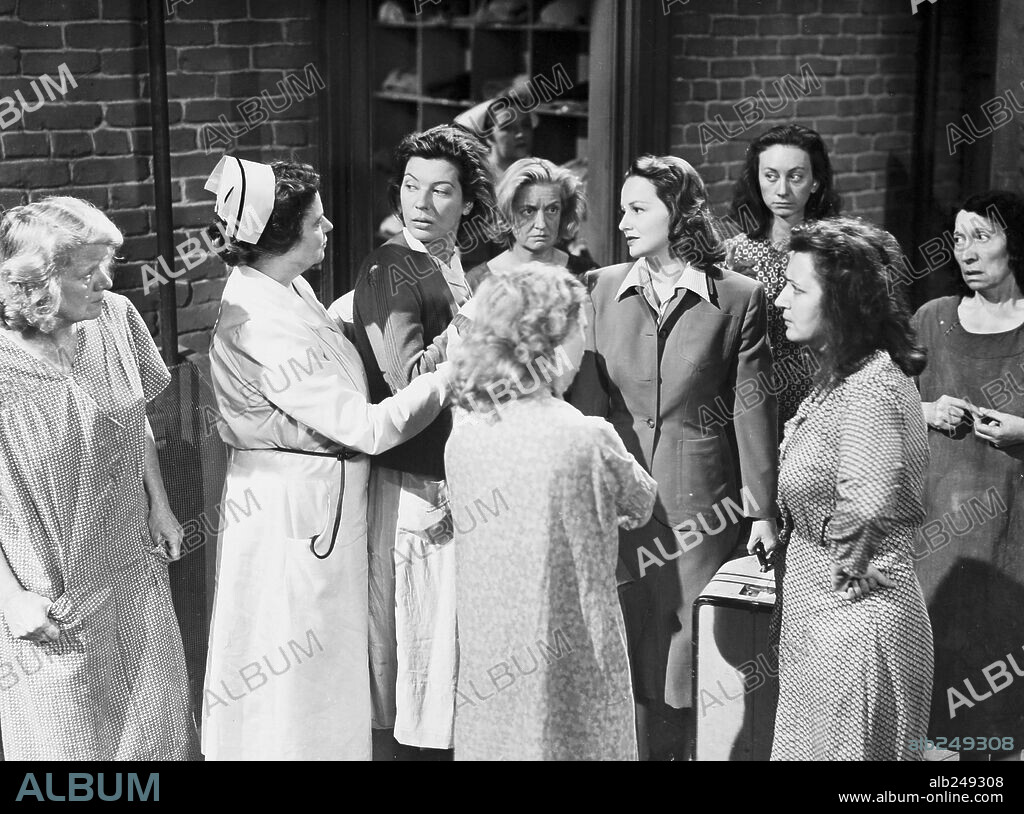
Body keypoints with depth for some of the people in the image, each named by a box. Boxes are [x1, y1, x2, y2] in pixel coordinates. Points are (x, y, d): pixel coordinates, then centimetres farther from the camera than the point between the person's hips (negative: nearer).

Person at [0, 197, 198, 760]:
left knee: (158, 723, 18)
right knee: (69, 742, 11)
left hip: (134, 572, 5)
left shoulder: (116, 318, -6)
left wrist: (160, 506, 10)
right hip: (49, 604, -5)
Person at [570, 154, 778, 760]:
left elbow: (753, 408, -1)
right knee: (621, 644, 7)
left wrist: (762, 507, -1)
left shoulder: (739, 298, -3)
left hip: (701, 500, -2)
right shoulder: (603, 288, 5)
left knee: (684, 638, 4)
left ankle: (673, 746, 18)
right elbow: (587, 398, 6)